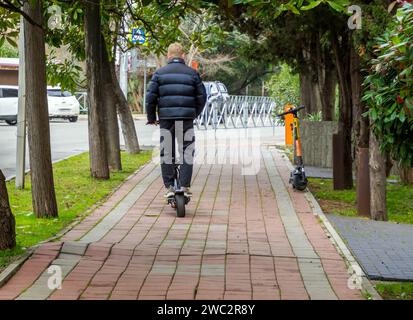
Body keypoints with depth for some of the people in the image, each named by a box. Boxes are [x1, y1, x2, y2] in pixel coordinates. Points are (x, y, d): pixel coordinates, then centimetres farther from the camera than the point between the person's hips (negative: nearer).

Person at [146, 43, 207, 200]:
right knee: (187, 152, 5)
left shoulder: (159, 73, 6)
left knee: (166, 153, 7)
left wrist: (151, 118, 12)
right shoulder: (192, 73, 7)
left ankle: (169, 187, 5)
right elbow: (202, 97, 9)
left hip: (166, 118, 0)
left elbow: (151, 97, 1)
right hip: (186, 119, 0)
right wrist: (194, 114, 24)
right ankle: (185, 186, -1)